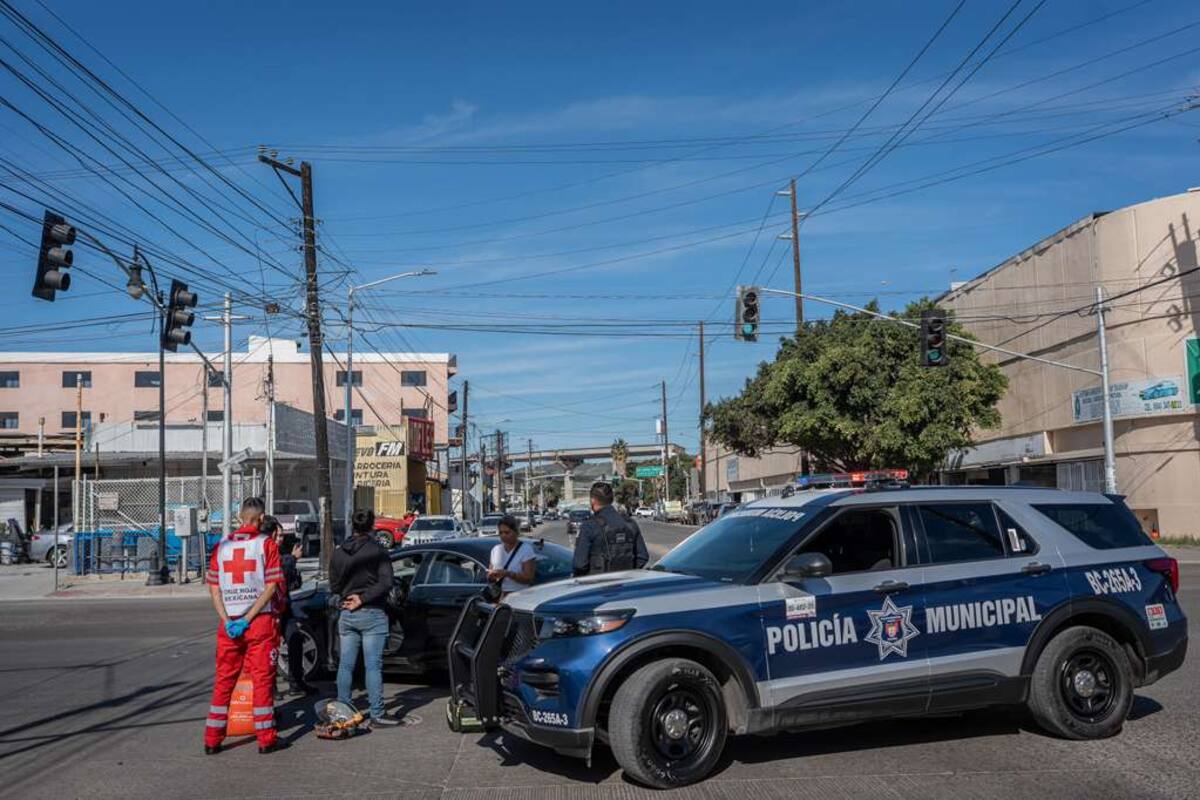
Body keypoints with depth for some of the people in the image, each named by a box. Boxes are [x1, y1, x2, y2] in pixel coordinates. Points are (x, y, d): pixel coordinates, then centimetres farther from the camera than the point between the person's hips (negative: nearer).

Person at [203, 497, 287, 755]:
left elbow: (213, 588, 4)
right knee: (262, 678, 3)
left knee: (223, 681, 11)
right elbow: (271, 587, -12)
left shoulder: (221, 545, 8)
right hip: (260, 621, -4)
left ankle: (212, 740, 16)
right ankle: (266, 739, 7)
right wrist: (247, 619, -11)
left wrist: (228, 621, -2)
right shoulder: (266, 544, -4)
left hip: (228, 623, 4)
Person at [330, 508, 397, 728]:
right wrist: (363, 598, -11)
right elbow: (385, 583, -16)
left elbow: (334, 586, 10)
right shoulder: (378, 551, -8)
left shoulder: (338, 553, 6)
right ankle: (376, 715, -3)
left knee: (345, 665, 12)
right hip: (372, 614, -5)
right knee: (373, 666, -3)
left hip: (347, 615, 5)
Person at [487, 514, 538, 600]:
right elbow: (490, 577, 20)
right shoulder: (496, 550, 16)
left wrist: (507, 573, -18)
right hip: (499, 597, 4)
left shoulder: (526, 549, 0)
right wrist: (491, 576, -3)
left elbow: (528, 578, -9)